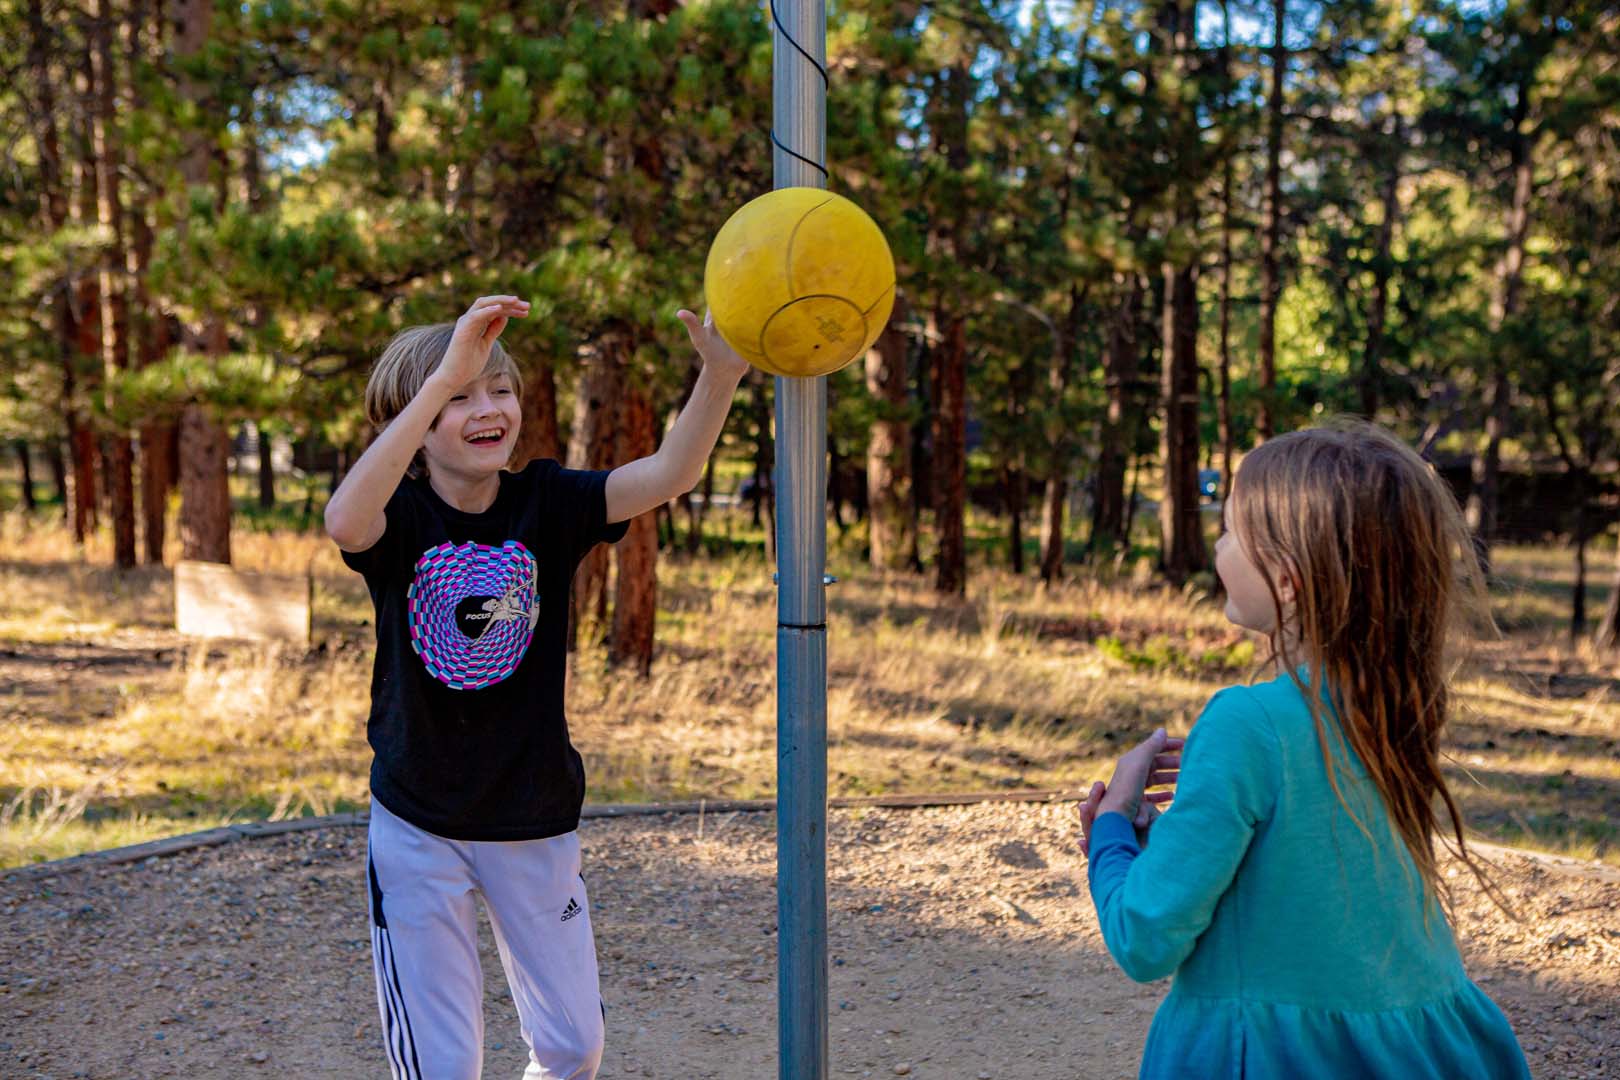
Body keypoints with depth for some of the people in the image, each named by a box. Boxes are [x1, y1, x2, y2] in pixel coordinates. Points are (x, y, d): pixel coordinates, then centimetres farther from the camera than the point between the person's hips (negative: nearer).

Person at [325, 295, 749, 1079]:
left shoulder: (546, 503, -9)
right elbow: (344, 522, -39)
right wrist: (445, 376, -45)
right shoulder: (400, 516, -14)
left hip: (534, 822, 2)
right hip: (417, 827, -2)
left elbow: (667, 475, -25)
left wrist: (721, 374, -43)